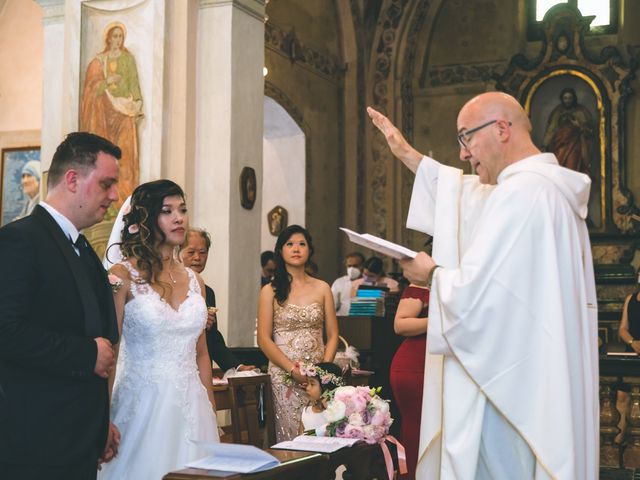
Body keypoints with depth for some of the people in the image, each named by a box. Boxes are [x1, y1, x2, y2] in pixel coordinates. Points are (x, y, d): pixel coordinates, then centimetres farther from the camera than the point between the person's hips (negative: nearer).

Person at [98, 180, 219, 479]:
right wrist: (103, 420, -13)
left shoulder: (194, 281, 9)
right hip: (143, 405, -5)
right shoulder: (124, 276, -6)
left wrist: (211, 410, 15)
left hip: (191, 406, 5)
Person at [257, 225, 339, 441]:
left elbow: (332, 335, 9)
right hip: (284, 375, -2)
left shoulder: (322, 289, 11)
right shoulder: (270, 291, 3)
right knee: (291, 435, -5)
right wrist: (292, 369, -12)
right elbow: (264, 339, -2)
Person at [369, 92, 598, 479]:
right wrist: (407, 154, 31)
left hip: (507, 388, -10)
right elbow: (470, 196, 29)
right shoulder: (545, 185, 11)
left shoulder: (520, 193, -21)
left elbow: (473, 296, -26)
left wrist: (433, 273, -5)